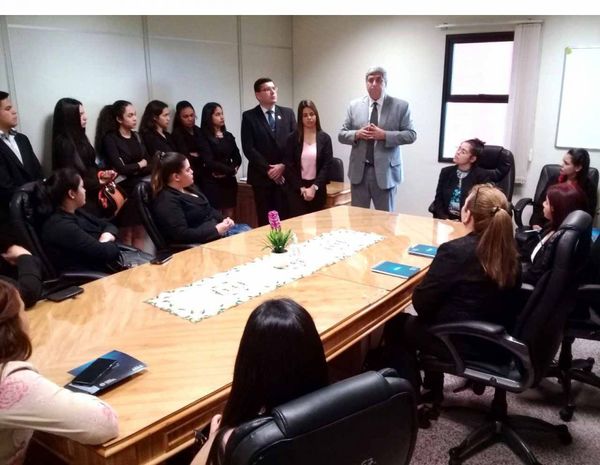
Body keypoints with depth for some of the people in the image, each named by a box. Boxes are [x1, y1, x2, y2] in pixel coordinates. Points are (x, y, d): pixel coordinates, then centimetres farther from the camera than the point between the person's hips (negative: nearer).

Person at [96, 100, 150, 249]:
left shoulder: (137, 137, 13)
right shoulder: (110, 139, -5)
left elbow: (150, 164, 6)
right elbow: (121, 168, -14)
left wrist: (132, 170, -11)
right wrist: (140, 165, 2)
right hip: (124, 190, -5)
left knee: (140, 233, 6)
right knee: (127, 235, 1)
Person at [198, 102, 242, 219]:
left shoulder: (228, 136, 12)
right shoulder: (204, 137, -5)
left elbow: (237, 158, 8)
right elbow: (209, 162, -13)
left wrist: (226, 172, -9)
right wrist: (231, 170, -7)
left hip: (229, 181, 5)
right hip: (212, 183, -5)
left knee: (230, 218, 6)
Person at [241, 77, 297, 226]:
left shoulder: (288, 113, 9)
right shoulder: (249, 116, 0)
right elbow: (248, 148, -7)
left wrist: (283, 165, -8)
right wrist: (267, 169, -11)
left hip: (285, 174, 2)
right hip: (262, 176, -2)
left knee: (285, 218, 0)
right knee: (265, 220, 2)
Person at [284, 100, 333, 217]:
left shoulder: (324, 138, 3)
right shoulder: (292, 138, 1)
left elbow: (327, 166, -2)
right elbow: (289, 166, -2)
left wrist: (314, 187, -12)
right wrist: (302, 188, -10)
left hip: (317, 189, 1)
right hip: (296, 188, -1)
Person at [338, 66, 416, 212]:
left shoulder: (400, 106, 0)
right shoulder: (354, 105, 8)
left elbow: (411, 135, -5)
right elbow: (341, 134, 8)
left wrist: (384, 135, -17)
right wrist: (357, 134, -12)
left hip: (385, 171, -2)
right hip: (359, 170, 3)